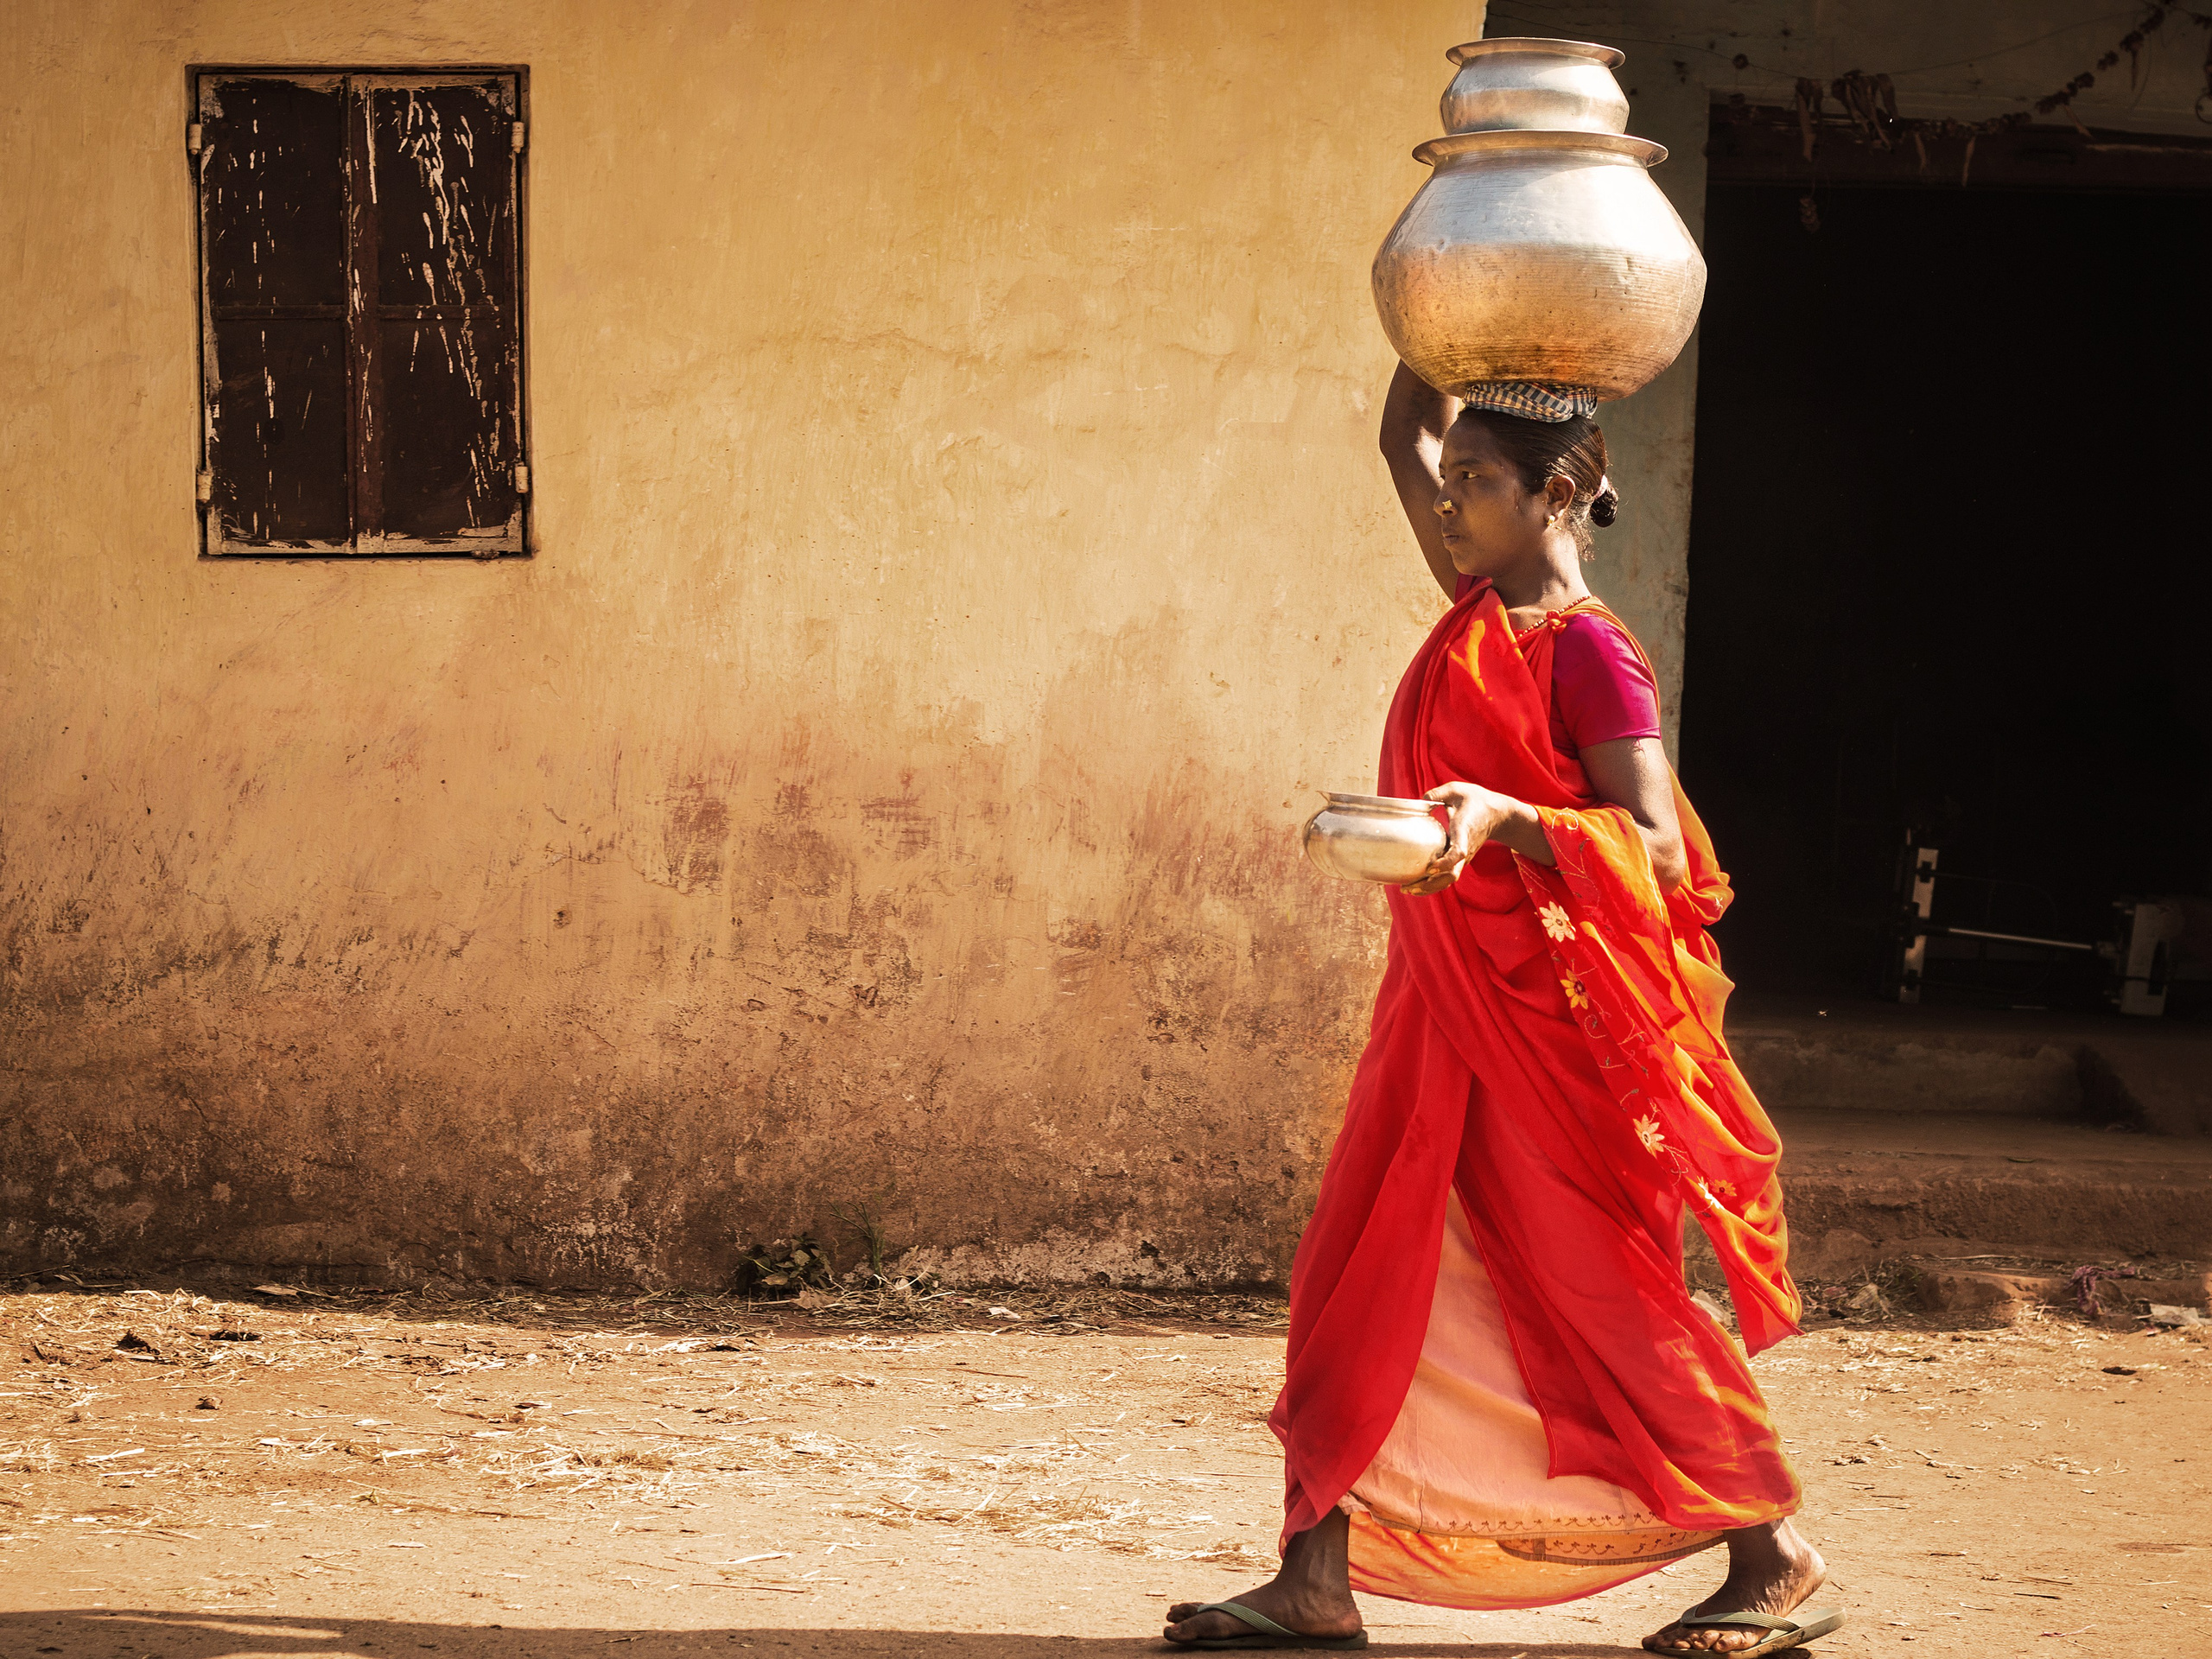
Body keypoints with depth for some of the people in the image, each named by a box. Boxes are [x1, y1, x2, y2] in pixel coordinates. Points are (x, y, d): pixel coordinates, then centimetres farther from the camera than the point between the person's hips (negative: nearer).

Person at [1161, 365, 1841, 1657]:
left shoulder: (1585, 648, -12)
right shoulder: (1484, 609, 11)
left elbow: (1657, 847, -20)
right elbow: (1406, 437, 24)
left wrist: (1502, 818, -31)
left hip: (1556, 1008, -8)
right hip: (1448, 1006, 8)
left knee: (1608, 1301, -3)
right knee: (1360, 1278, 3)